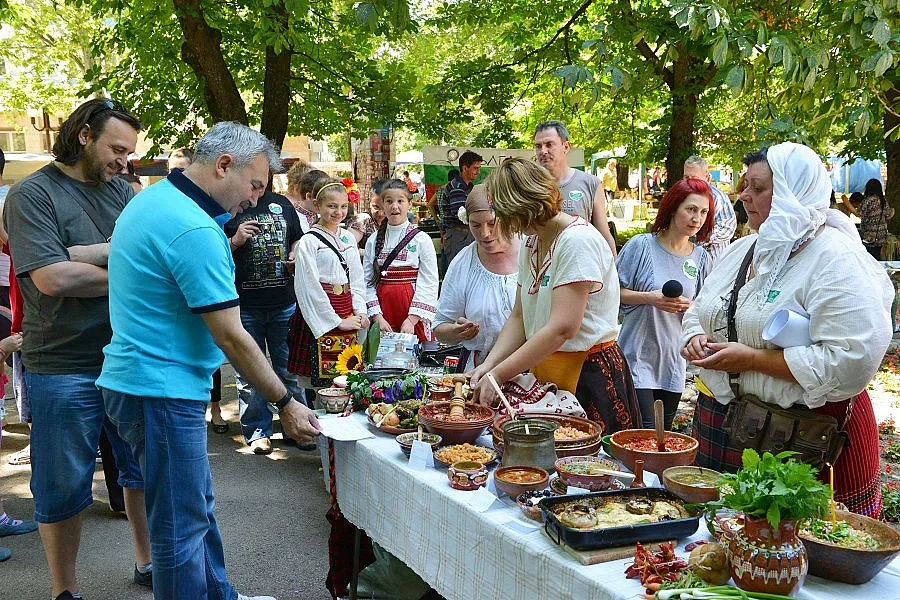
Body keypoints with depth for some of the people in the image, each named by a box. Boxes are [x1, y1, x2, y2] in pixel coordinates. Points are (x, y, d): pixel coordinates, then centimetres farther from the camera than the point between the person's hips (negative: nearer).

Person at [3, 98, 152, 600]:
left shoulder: (119, 189, 8)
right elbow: (51, 278, -20)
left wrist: (83, 254, -19)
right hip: (64, 366, -5)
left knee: (146, 469, 17)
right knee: (63, 487, 9)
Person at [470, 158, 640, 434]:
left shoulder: (578, 240, -18)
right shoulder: (531, 244, 10)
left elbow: (562, 328, -24)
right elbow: (519, 317, 11)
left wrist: (499, 375, -21)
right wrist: (489, 365, -5)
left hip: (588, 375, -8)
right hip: (543, 371, 8)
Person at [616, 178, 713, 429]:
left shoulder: (701, 258, 6)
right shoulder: (641, 245, -6)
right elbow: (614, 292, -5)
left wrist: (688, 305, -9)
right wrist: (650, 298, -20)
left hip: (674, 359, 5)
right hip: (638, 354, -4)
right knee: (645, 433, -9)